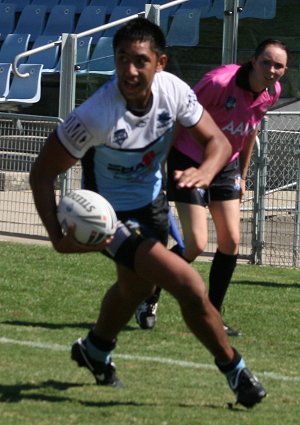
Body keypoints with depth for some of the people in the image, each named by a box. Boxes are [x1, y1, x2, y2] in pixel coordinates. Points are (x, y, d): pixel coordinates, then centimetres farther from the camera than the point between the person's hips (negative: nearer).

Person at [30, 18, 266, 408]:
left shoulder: (173, 90, -20)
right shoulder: (94, 116, -34)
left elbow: (217, 140, -10)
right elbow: (42, 172, -25)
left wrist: (207, 171, -35)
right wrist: (58, 238, -37)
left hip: (152, 203, 7)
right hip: (113, 216, -7)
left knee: (135, 287, 30)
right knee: (190, 287, -19)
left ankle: (95, 350, 59)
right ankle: (235, 372, 2)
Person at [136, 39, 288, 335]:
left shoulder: (272, 92, -6)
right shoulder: (220, 82, -29)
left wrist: (242, 174, 16)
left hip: (226, 165, 7)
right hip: (190, 161, -7)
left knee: (231, 241, 0)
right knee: (195, 245, -11)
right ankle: (149, 297, 13)